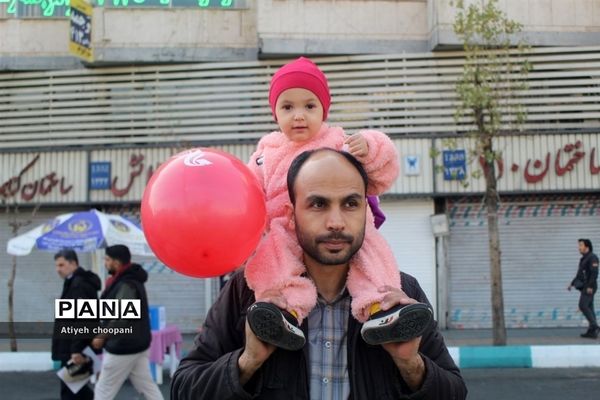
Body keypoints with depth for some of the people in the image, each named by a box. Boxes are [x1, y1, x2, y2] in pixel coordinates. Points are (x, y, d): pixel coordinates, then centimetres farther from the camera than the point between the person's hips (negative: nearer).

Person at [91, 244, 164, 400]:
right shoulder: (132, 279, 11)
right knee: (148, 387, 12)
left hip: (123, 347, -10)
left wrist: (102, 336, -14)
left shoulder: (125, 285, -20)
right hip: (137, 343, 10)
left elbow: (121, 318, -26)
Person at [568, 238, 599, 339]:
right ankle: (592, 331, 3)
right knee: (589, 308, 5)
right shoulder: (584, 259, 19)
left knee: (583, 306, -16)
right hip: (585, 287, 10)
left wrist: (590, 286, -27)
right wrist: (572, 284, 17)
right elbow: (579, 274, 24)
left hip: (589, 287, -10)